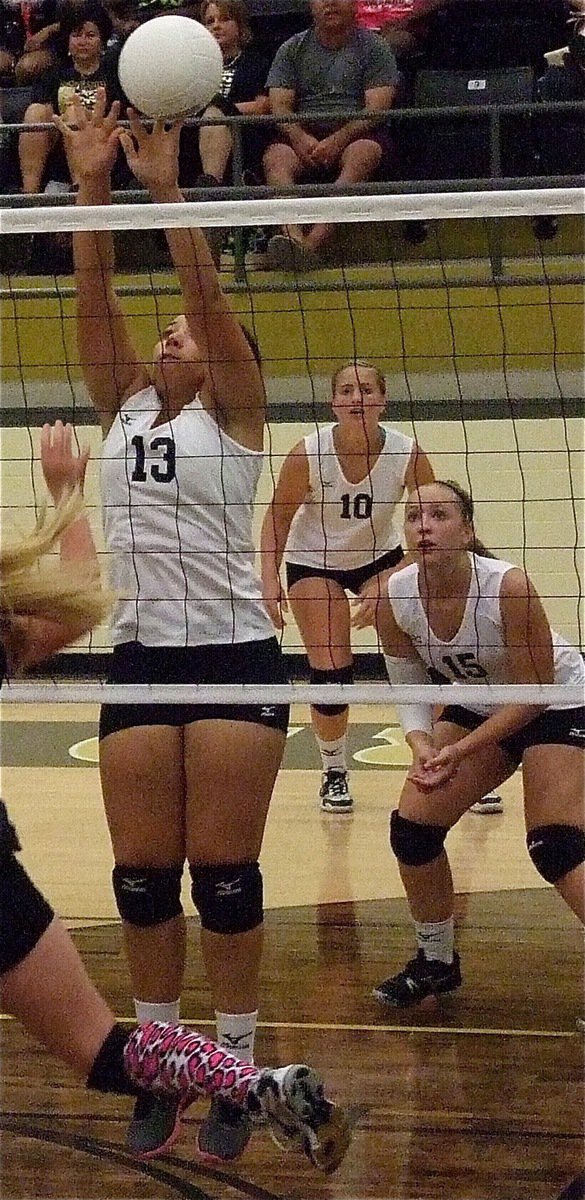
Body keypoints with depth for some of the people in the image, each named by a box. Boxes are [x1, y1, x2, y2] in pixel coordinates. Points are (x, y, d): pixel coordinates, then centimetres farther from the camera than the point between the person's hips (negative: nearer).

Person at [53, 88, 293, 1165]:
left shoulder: (235, 413, 0)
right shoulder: (123, 405, 11)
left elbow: (206, 291, -12)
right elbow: (95, 296, 2)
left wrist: (166, 188, -19)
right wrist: (92, 185, -8)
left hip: (234, 656, -4)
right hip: (140, 658, 4)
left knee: (225, 875, -1)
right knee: (143, 877, 5)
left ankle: (233, 1069, 11)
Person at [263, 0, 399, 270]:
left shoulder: (375, 48, 10)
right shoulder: (292, 49, 17)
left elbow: (376, 108, -3)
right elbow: (279, 106, 6)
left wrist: (338, 141, -19)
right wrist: (301, 139, -16)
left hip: (356, 133, -2)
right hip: (302, 133, 2)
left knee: (361, 156, -37)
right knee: (276, 159, -31)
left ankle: (313, 242, -54)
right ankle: (292, 234, -55)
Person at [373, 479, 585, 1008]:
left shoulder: (507, 586, -32)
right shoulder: (397, 595, -17)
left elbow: (532, 692, -24)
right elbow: (408, 686, -3)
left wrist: (458, 752, -26)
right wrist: (422, 745, -22)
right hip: (477, 707, 6)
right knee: (413, 826, -5)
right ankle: (437, 962, 17)